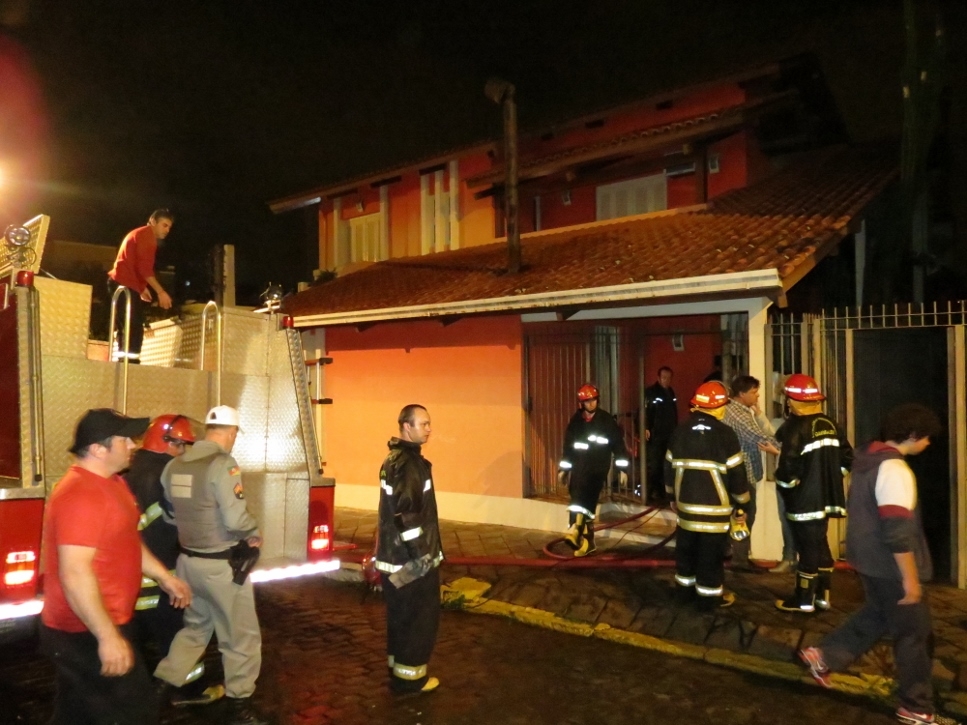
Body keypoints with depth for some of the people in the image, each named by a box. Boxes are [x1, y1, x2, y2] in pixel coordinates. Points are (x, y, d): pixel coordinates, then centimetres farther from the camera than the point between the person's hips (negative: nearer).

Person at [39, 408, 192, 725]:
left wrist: (165, 578, 20)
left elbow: (125, 542, 20)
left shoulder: (110, 482, 9)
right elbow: (75, 573, -30)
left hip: (92, 630, 10)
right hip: (86, 635, -10)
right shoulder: (81, 494, -25)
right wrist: (108, 637, -28)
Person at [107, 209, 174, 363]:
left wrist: (142, 288, 19)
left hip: (120, 284, 10)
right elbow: (144, 267, -18)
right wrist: (161, 292, -19)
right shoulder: (147, 235, -7)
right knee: (135, 330, -15)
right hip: (126, 286, -10)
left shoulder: (138, 235, 24)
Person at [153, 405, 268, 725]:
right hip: (222, 565, -7)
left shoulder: (174, 465, 3)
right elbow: (236, 519, -27)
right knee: (241, 636, 9)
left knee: (195, 627, 27)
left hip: (189, 560, 8)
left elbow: (169, 513, 13)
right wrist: (254, 535, -8)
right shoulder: (222, 464, -21)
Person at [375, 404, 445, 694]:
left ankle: (398, 666, 31)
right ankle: (409, 675, 14)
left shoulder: (394, 459, 10)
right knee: (419, 617, 3)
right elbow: (406, 515, -27)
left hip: (395, 554, 10)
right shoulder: (408, 464, -22)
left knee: (401, 615, 19)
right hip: (411, 558, -10)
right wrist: (422, 553, -20)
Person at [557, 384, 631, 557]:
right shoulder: (575, 421, 9)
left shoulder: (606, 420, -1)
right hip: (580, 467, 4)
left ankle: (576, 530, -33)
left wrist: (622, 468, -3)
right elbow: (568, 446, 16)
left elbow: (618, 444, 0)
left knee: (586, 501, -23)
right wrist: (563, 468, 16)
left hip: (598, 467, -4)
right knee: (580, 499, 3)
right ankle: (587, 540, 12)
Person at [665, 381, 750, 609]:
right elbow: (736, 474, -9)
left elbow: (670, 469, 11)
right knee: (711, 554, 5)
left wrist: (674, 498, 23)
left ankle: (685, 590, 29)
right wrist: (741, 506, 2)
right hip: (715, 507, -5)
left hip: (686, 504, 5)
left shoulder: (680, 432, 3)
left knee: (686, 549, 17)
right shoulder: (725, 434, -12)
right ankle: (710, 596, 15)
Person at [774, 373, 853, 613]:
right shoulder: (830, 424, 6)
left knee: (807, 548, 1)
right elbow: (847, 458, 10)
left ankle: (804, 600, 12)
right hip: (825, 497, 8)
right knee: (820, 545, 17)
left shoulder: (795, 427, -18)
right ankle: (822, 595, 27)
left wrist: (783, 484, -5)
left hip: (804, 501, -8)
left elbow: (789, 468, -23)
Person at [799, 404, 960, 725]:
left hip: (867, 557, 9)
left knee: (876, 615, 25)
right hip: (890, 566, -9)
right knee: (913, 633, 7)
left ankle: (824, 655, 25)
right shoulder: (895, 469, -25)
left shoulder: (867, 457, 5)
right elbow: (898, 531, -27)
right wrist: (910, 578, -20)